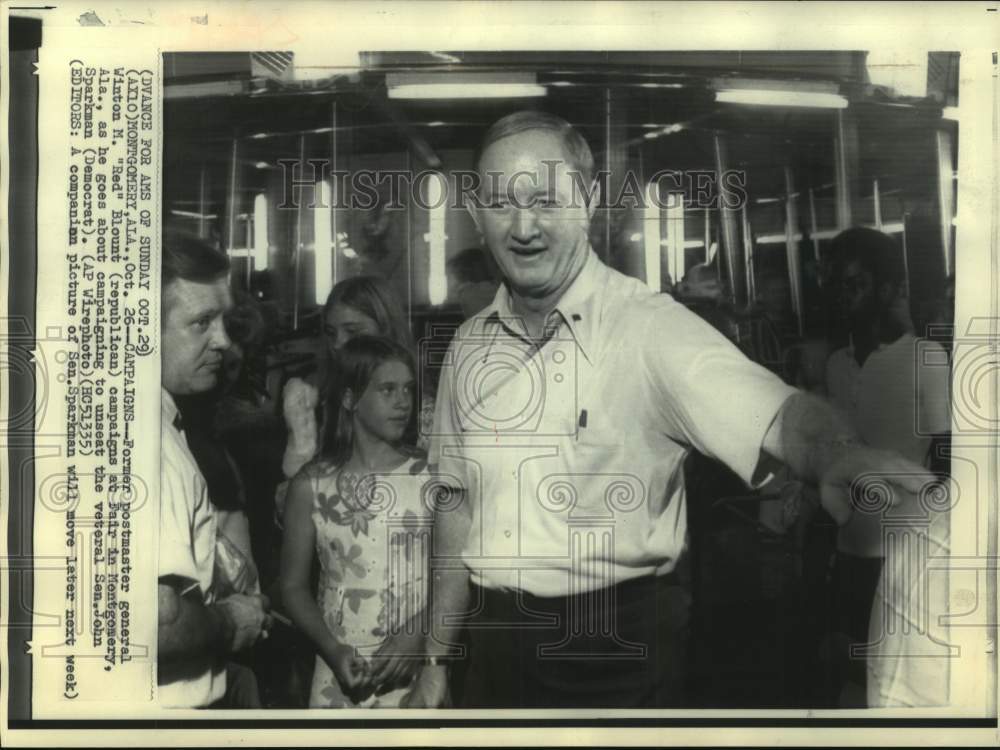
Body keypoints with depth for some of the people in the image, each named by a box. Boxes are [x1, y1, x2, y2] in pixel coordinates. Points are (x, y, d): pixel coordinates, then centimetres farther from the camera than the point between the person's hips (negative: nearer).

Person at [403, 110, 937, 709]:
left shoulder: (650, 326, -16)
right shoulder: (470, 345, 2)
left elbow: (778, 416, -30)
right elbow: (459, 504, 10)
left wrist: (843, 456, -54)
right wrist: (436, 661, 11)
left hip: (617, 647, -5)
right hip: (494, 647, 5)